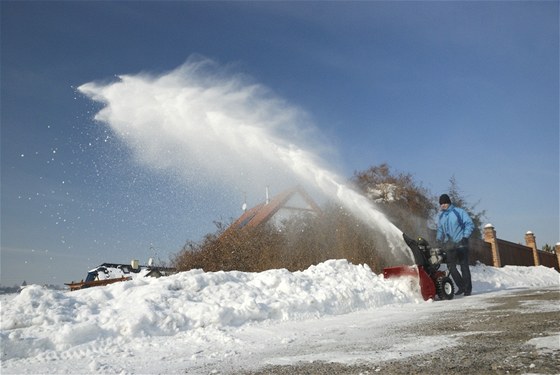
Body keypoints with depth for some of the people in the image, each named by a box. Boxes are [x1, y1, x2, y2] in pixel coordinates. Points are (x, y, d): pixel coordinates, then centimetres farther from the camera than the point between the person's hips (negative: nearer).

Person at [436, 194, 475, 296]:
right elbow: (440, 230, 20)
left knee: (464, 266, 0)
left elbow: (470, 224, -5)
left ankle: (467, 288, 8)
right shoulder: (441, 216, 12)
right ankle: (461, 286, 13)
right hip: (450, 245, 4)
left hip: (461, 244, -4)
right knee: (451, 266, -2)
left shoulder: (459, 212, -2)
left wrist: (465, 237, -14)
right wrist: (439, 239, 3)